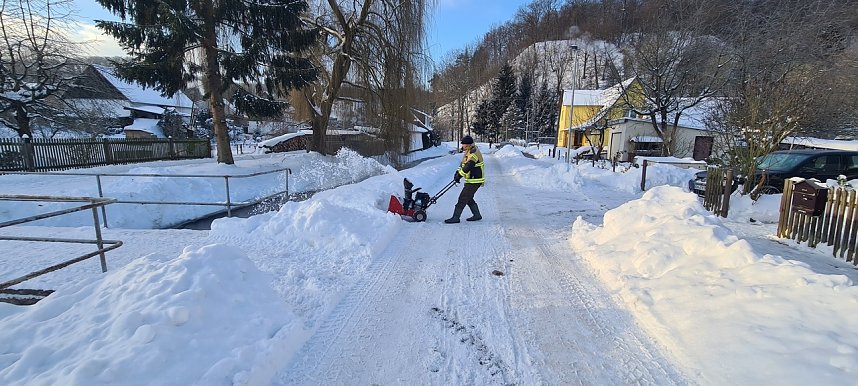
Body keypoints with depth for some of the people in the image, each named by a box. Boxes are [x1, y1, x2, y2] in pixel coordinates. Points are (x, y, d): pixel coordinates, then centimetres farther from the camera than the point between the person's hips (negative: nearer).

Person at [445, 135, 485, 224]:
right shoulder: (468, 152, 14)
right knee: (468, 198, 17)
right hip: (471, 180, 10)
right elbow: (463, 164, 15)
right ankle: (477, 215, 27)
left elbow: (468, 166, -28)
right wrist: (457, 172, 1)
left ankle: (455, 218, -3)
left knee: (463, 198, -8)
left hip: (474, 180, -10)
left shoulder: (474, 153, -19)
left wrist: (459, 175, -25)